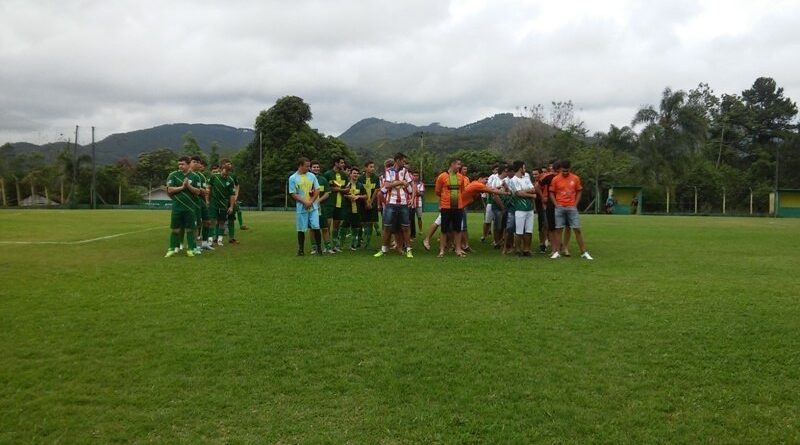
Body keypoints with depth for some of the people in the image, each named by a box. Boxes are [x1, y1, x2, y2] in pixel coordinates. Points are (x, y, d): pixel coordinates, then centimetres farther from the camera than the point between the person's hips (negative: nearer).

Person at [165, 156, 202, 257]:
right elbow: (170, 190, -5)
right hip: (177, 207, 0)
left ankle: (190, 249, 12)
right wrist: (182, 187, -13)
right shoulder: (173, 175, 2)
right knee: (175, 229, 4)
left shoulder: (195, 177, 2)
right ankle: (172, 248, 11)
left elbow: (197, 192, -2)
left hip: (190, 208, 0)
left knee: (190, 229, 4)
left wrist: (188, 186, -16)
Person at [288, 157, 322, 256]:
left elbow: (317, 190, 6)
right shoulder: (293, 178, -2)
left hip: (313, 207, 2)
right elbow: (293, 194, -5)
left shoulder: (312, 176, 6)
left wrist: (311, 201, -8)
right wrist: (305, 202, -13)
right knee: (301, 229, 3)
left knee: (316, 227, -3)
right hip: (301, 208, -2)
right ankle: (301, 250, 14)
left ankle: (318, 248, 6)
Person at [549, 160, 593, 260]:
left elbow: (579, 192, 10)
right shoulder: (555, 179, 0)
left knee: (577, 229, -1)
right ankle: (557, 252, 8)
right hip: (560, 208, 0)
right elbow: (551, 193, 5)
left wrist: (575, 204, 0)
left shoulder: (575, 178, 2)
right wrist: (556, 204, -5)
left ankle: (584, 252, 4)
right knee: (559, 229, 2)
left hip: (572, 208, 0)